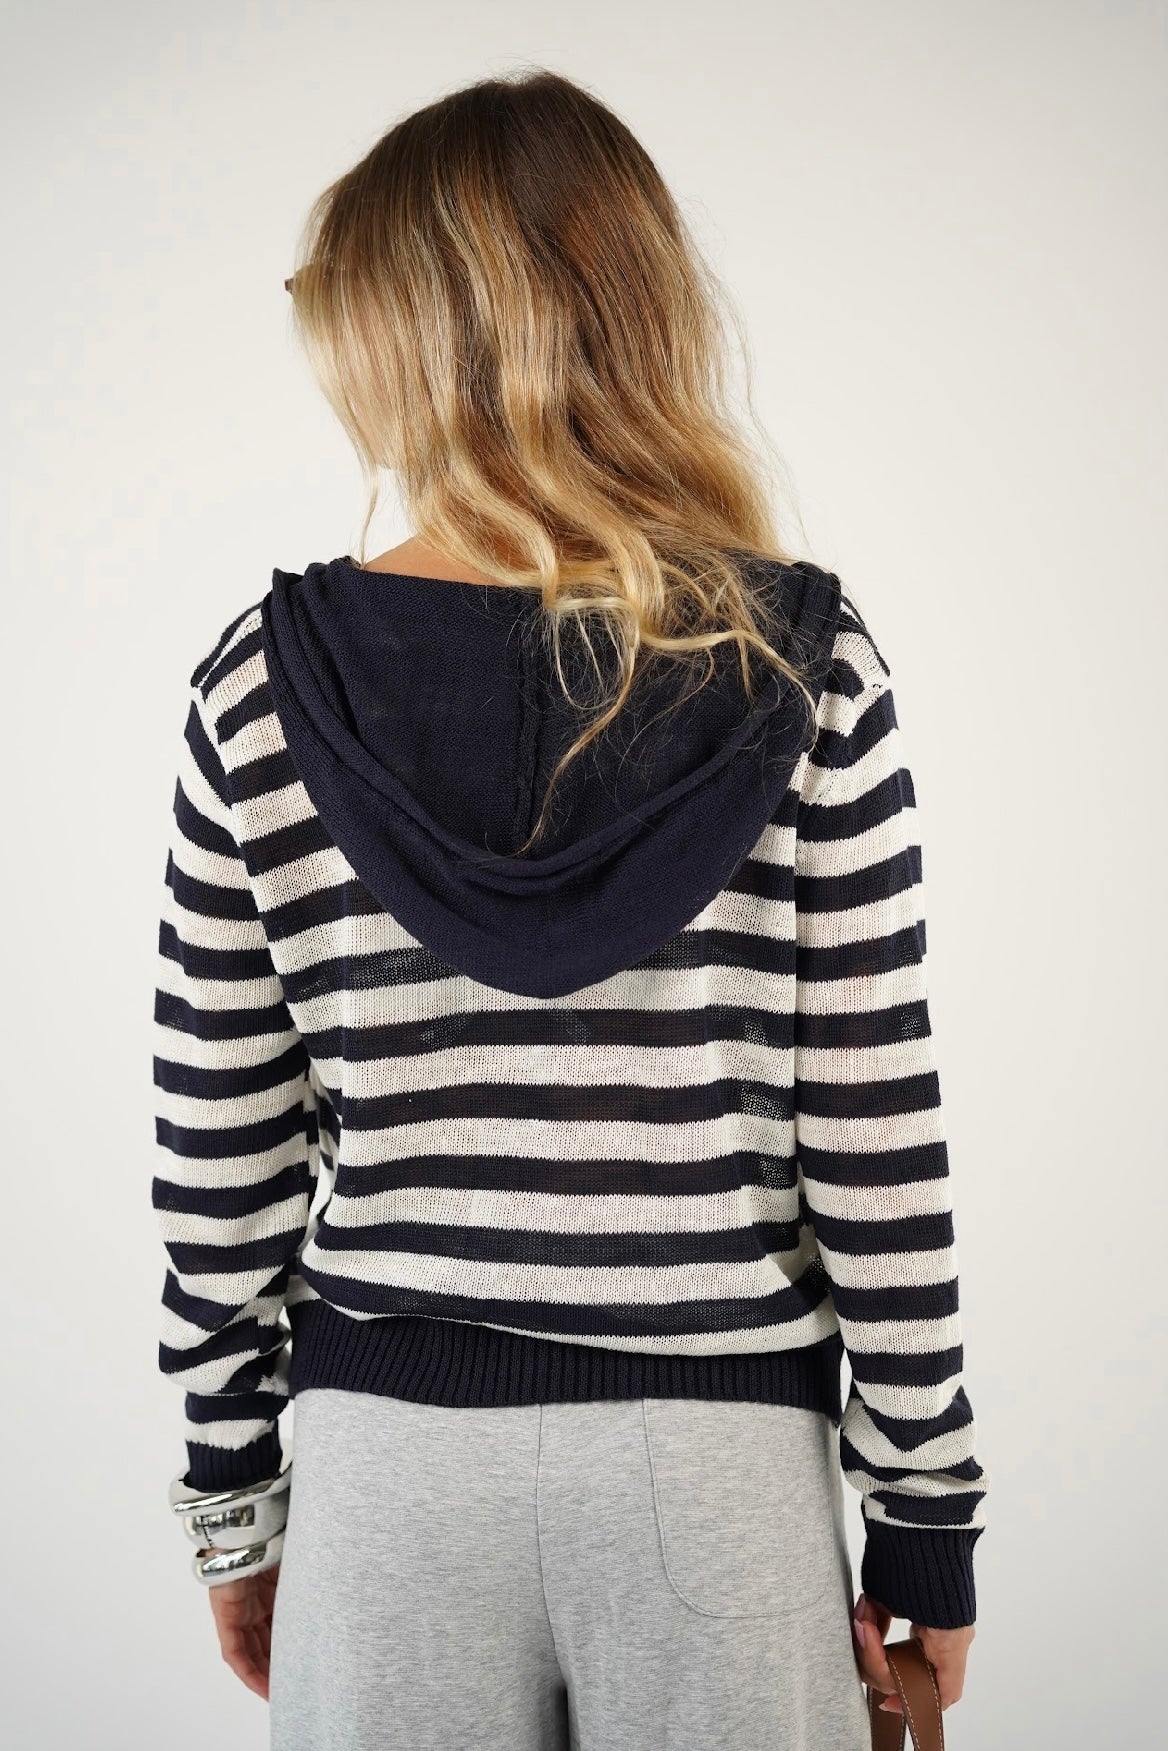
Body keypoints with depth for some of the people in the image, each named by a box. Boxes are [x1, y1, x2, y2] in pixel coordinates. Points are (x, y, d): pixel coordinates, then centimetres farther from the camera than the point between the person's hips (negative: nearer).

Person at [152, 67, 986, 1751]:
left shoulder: (265, 690, -8)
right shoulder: (801, 669, -10)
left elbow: (223, 1164, -2)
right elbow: (876, 1144, -9)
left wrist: (232, 1502, 11)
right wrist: (925, 1517, 3)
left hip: (391, 1459, 1)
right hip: (716, 1454, 0)